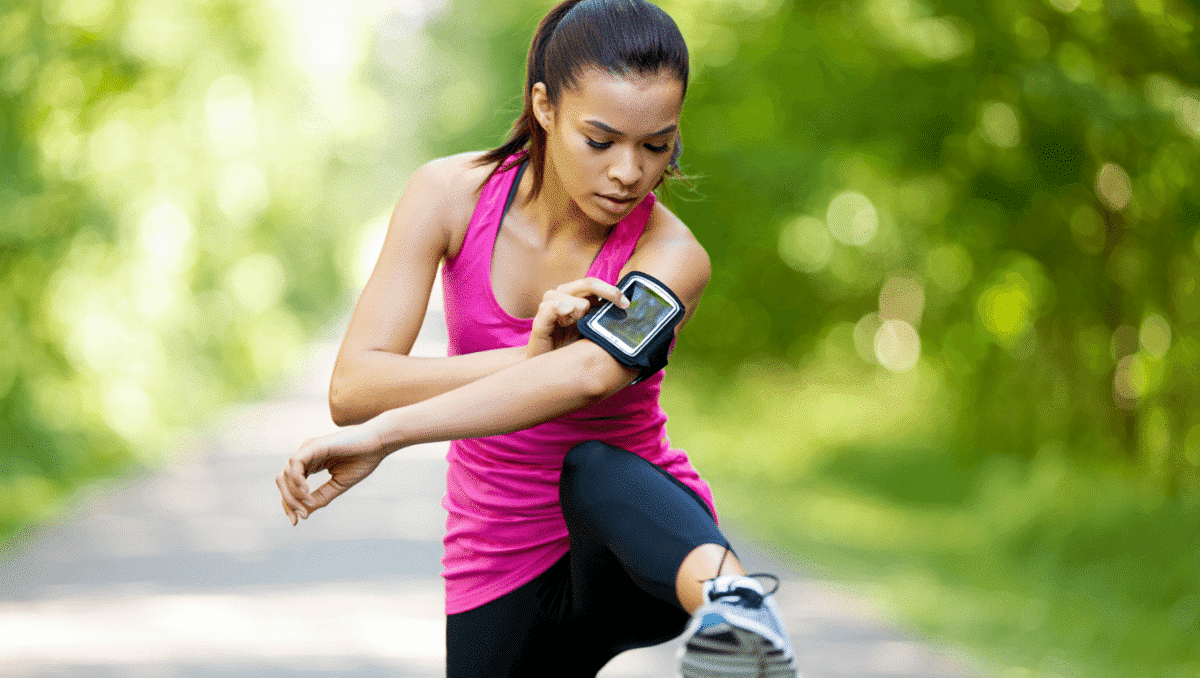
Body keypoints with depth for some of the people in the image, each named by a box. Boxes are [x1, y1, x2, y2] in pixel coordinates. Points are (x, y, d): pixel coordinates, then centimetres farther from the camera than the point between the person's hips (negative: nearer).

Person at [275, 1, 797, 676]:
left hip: (638, 543, -4)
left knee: (591, 469, -36)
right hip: (504, 564, 4)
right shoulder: (452, 193, -11)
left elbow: (590, 374, -40)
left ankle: (732, 599, -63)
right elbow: (352, 389, -18)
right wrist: (530, 357, -33)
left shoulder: (672, 258, -19)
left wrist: (381, 434, -45)